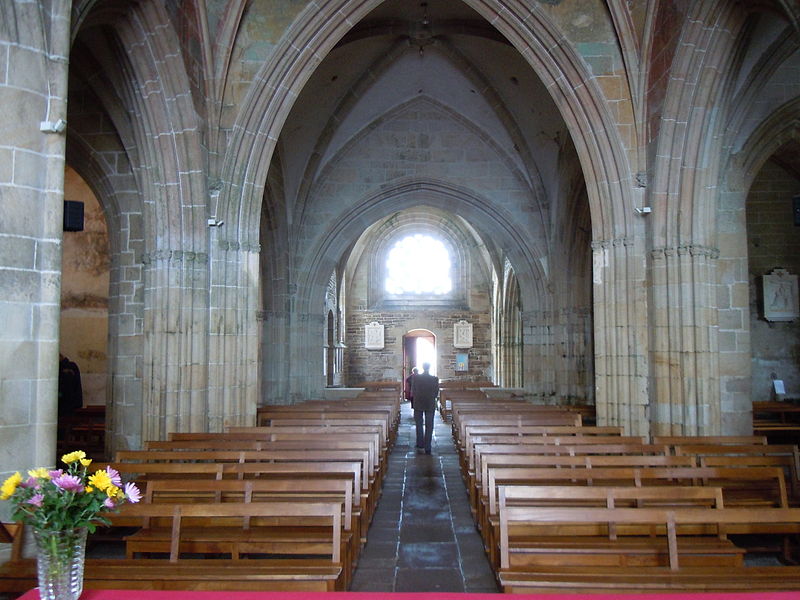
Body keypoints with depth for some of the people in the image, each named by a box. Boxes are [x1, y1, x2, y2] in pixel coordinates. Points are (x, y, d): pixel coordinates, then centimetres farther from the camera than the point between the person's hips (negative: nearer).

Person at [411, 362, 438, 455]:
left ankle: (420, 446, 5)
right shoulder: (435, 379, -8)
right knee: (429, 427, 6)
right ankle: (427, 448, 6)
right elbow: (436, 393, -2)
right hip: (430, 405, 0)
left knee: (419, 426, 10)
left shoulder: (416, 378, -8)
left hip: (418, 405, 0)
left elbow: (412, 392, -4)